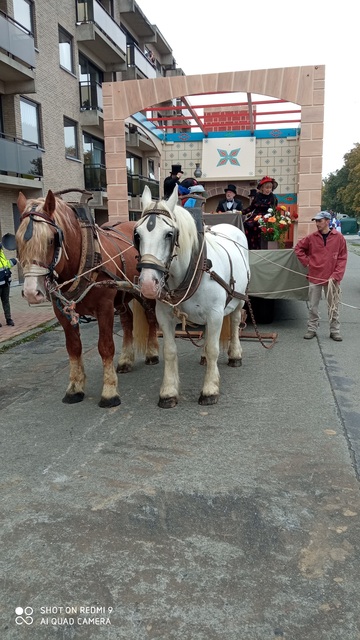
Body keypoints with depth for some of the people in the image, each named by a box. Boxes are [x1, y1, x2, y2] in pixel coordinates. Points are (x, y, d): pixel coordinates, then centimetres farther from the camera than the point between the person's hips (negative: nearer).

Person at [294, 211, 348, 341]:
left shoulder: (339, 238, -4)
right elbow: (298, 248, 14)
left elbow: (342, 259, -3)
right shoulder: (311, 237, 1)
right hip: (314, 277, 2)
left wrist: (336, 276, -11)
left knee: (333, 306, 8)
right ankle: (312, 329, 20)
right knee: (313, 306, 8)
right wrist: (306, 262, 3)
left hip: (331, 279, -1)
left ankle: (335, 331, 19)